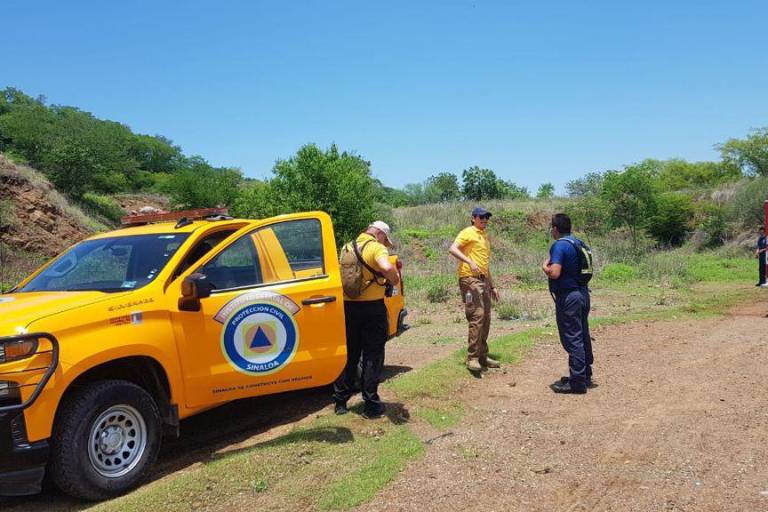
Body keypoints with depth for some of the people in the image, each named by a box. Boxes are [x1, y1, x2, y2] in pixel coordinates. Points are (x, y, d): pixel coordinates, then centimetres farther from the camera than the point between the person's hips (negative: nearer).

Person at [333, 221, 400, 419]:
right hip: (372, 307, -5)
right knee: (372, 357, 6)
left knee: (349, 354, 16)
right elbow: (387, 269, -28)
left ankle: (341, 401, 23)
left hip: (348, 306, 6)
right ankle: (371, 404, 10)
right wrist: (395, 280, -10)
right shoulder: (377, 248, -10)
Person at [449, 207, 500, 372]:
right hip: (470, 279, -9)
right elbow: (452, 249, -19)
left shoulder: (485, 236, 23)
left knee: (486, 319, 11)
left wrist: (492, 286, 23)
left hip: (483, 280, 9)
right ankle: (472, 358, -12)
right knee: (476, 316, -16)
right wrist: (470, 262, -31)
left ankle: (482, 356, 20)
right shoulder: (468, 232, -3)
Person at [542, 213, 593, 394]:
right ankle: (585, 376, 27)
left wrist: (545, 266, -5)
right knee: (583, 337, 16)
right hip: (583, 294, 9)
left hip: (567, 297, -9)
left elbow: (554, 273, -26)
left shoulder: (559, 245, -16)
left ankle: (577, 382, 0)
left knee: (572, 340, -4)